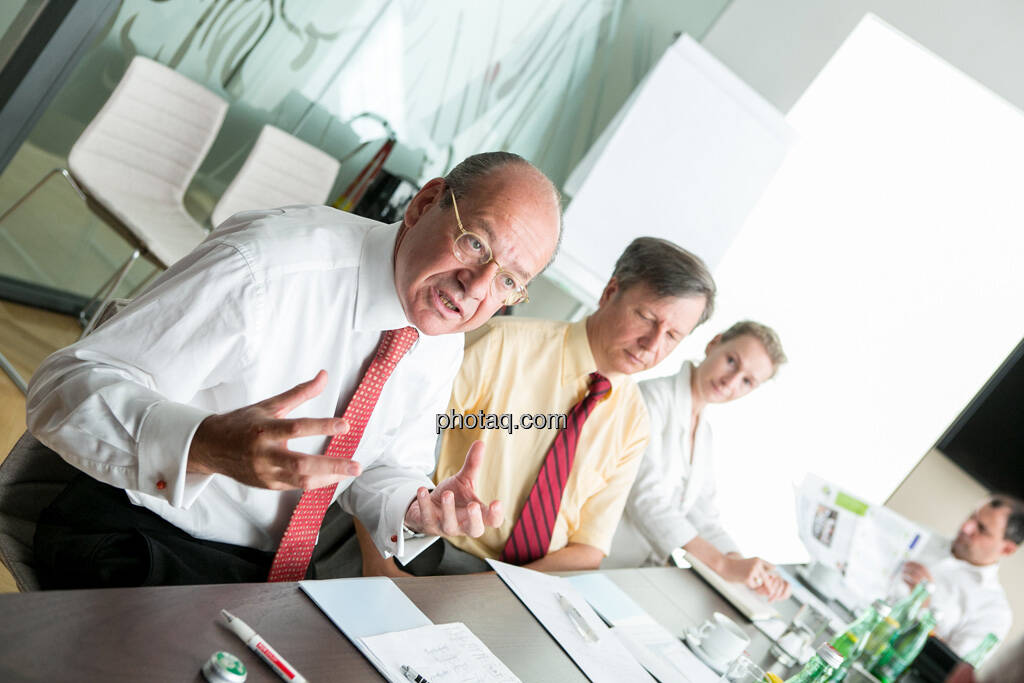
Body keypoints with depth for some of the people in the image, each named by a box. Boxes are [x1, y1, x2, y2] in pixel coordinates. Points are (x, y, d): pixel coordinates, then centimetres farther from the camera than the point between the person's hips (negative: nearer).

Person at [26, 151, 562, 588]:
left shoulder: (441, 345, -1)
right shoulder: (264, 267, -25)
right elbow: (65, 387, -26)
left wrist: (418, 511, -13)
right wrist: (206, 444, -45)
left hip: (276, 571, 6)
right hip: (134, 539, -6)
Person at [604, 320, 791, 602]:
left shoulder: (704, 433, 13)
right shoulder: (652, 397, -12)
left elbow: (702, 515, 11)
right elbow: (646, 499, -21)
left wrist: (742, 565, -8)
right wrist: (724, 564, -25)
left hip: (644, 571, 7)